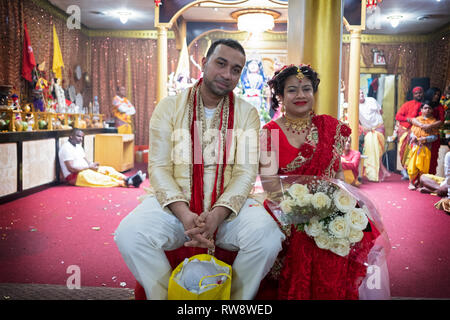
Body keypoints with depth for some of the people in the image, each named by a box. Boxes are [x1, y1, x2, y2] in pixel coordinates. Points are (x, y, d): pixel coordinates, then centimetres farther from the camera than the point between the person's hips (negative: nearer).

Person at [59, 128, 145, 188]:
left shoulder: (78, 145, 17)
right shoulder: (66, 148, -14)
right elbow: (71, 168, -21)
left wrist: (91, 164, -5)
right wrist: (89, 166, -17)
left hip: (84, 170, 9)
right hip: (74, 176, -9)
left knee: (108, 169, -8)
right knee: (100, 178, -27)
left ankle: (126, 179, -28)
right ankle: (124, 183, -38)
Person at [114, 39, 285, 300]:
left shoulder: (247, 114, 5)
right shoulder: (169, 107, 4)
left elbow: (245, 172, -4)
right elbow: (159, 167, -3)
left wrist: (217, 215, -21)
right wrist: (184, 214, -19)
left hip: (228, 207, 0)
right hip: (175, 203, 0)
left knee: (267, 235, -28)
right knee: (129, 234, -26)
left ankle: (235, 300, -1)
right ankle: (167, 297, -1)